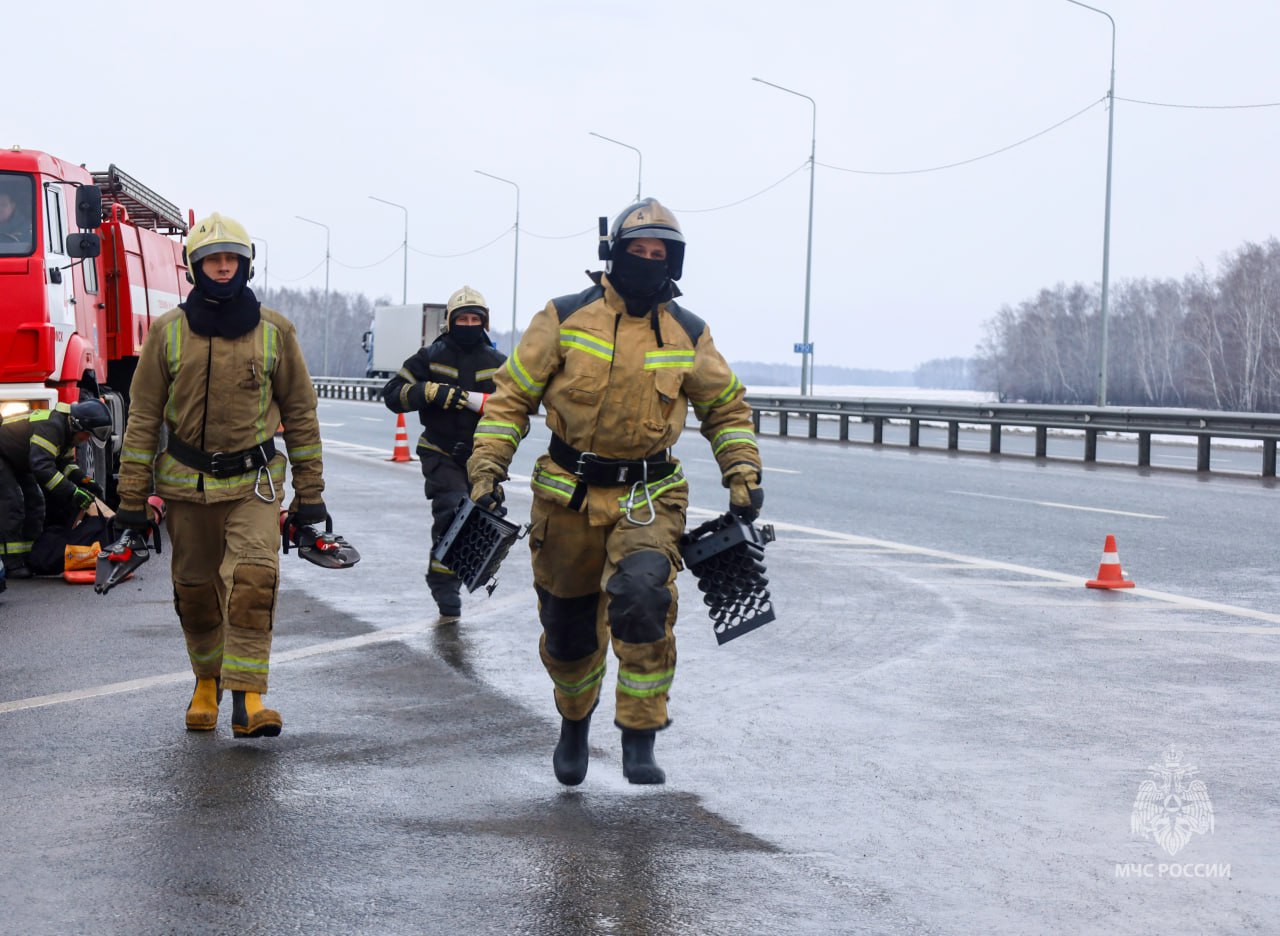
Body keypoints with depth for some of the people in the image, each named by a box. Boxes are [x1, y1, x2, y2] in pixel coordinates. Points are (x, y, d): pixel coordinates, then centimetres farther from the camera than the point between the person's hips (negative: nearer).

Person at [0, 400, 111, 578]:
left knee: (34, 502, 6)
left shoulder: (66, 430, -1)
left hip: (16, 461, 11)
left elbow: (65, 463, 7)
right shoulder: (51, 426, -33)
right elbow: (42, 466, -41)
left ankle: (27, 558, 8)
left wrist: (85, 481, -10)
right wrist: (73, 492, -42)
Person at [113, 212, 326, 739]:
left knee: (253, 581, -18)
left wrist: (310, 491, 5)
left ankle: (247, 701, -18)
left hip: (255, 482, -1)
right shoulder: (168, 332, 1)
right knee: (195, 592, 10)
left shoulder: (274, 331, 0)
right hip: (187, 483, 1)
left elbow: (300, 413, 7)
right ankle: (207, 681, 34)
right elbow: (143, 417, 3)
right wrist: (133, 496, 0)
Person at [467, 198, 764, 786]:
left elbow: (726, 407, 17)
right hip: (568, 495, 0)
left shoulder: (688, 335, 3)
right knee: (567, 625, 10)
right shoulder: (565, 319, -4)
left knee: (642, 594, -27)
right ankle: (574, 722, 41)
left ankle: (640, 741, -16)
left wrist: (743, 477, 6)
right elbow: (511, 396, 3)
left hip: (647, 499, 0)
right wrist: (487, 470, -6)